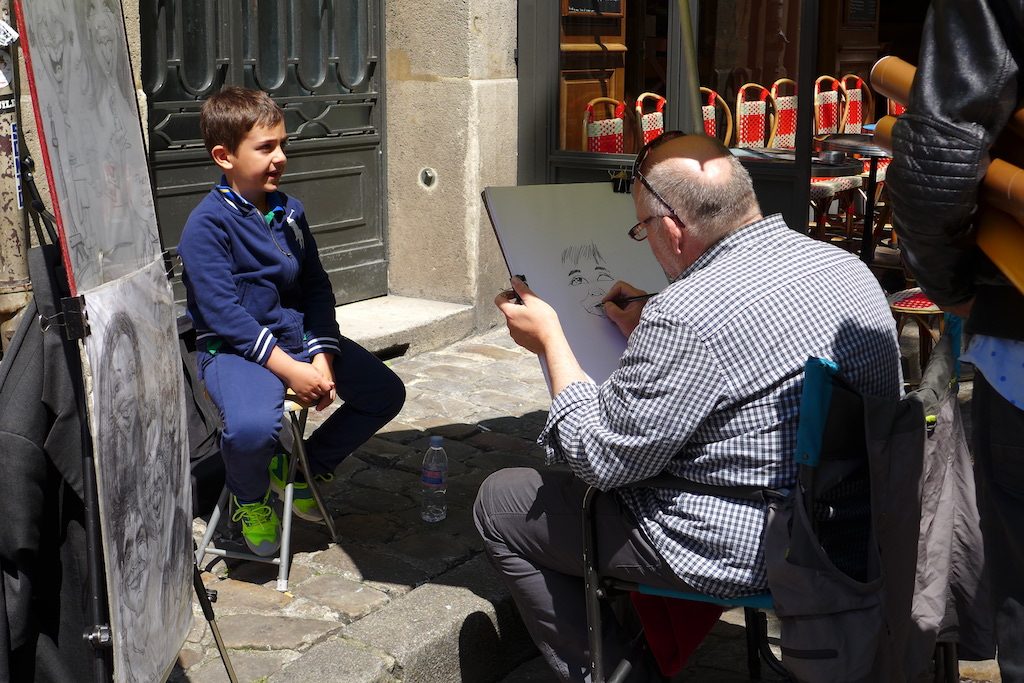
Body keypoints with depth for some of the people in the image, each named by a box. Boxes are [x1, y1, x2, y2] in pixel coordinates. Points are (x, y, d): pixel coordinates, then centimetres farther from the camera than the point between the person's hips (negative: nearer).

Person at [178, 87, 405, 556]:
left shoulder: (289, 211, 8)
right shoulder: (207, 224, -13)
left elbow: (317, 289, 9)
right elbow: (224, 314, -19)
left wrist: (322, 355, -7)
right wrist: (289, 368, -23)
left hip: (298, 335, 7)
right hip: (233, 347, -7)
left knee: (386, 393, 2)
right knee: (253, 428, -36)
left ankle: (303, 468, 21)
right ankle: (250, 499, 2)